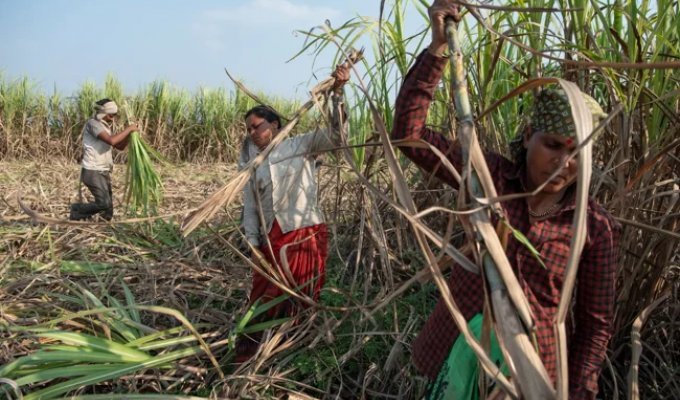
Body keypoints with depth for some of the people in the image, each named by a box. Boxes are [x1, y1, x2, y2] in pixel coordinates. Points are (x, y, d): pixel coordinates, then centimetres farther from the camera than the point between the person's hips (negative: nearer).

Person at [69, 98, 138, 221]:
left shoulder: (104, 126, 15)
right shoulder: (93, 123, -13)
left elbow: (120, 146, 17)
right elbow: (111, 141, -26)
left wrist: (129, 132, 2)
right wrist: (128, 129, -16)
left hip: (103, 172, 9)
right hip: (92, 172, -9)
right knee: (104, 204, -18)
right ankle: (77, 210, 5)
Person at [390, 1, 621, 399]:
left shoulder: (596, 227, -10)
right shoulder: (492, 176, -10)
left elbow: (595, 322, -3)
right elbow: (409, 131, -16)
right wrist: (438, 47, -22)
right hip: (458, 348, 1)